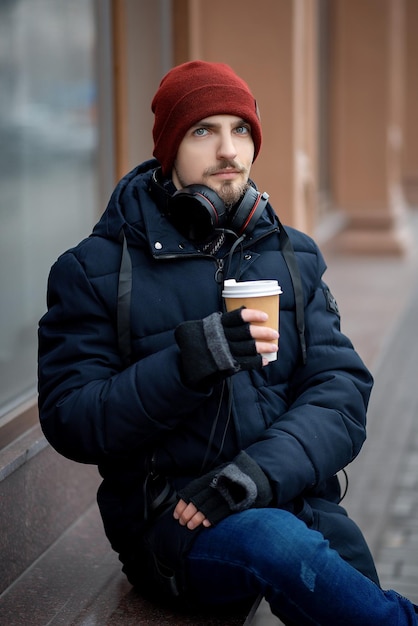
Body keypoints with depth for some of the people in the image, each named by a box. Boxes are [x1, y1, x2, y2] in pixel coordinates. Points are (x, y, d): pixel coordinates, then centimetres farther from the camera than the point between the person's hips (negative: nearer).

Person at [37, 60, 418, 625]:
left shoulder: (294, 257, 11)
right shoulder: (94, 271, 1)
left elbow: (342, 392, 1)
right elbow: (68, 422, -6)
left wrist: (266, 468, -21)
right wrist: (187, 362, -22)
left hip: (291, 502, 2)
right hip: (167, 519, -2)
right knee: (272, 538, -34)